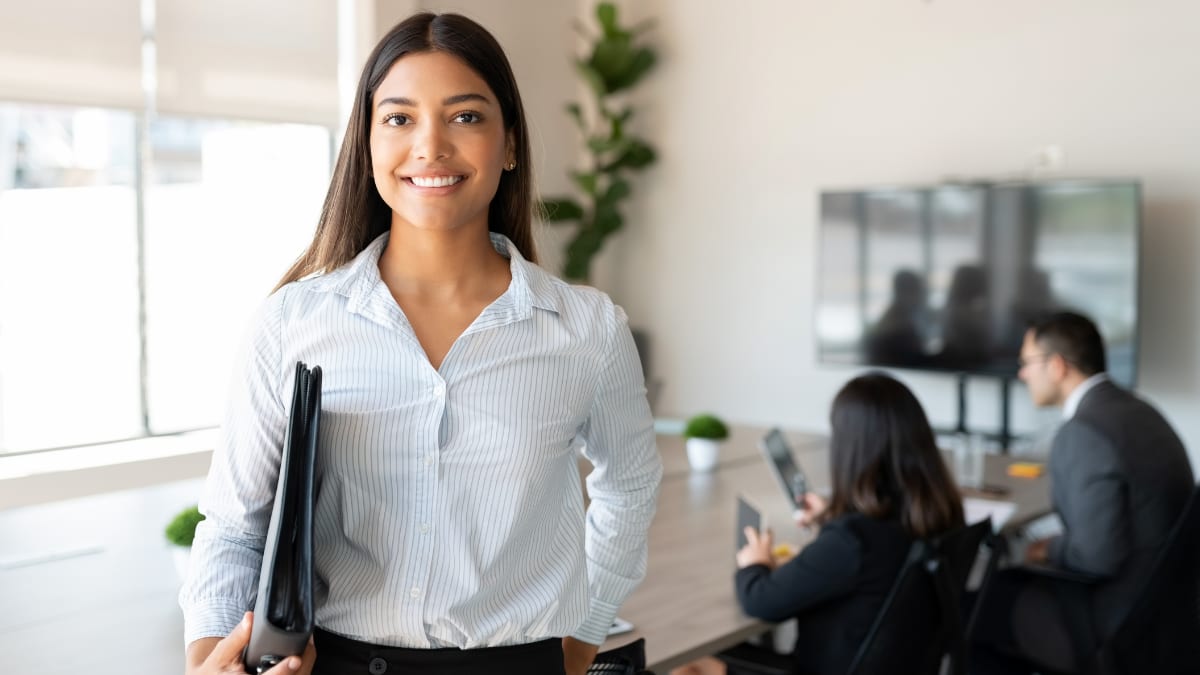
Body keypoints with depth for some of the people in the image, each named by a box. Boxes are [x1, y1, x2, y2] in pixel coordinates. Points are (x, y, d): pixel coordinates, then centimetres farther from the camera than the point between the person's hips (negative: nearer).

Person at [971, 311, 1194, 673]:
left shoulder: (1083, 433, -22)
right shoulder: (1132, 409, 7)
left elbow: (1098, 555, -26)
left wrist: (1052, 551, -7)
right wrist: (1063, 543, 7)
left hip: (1119, 625, -9)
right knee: (1008, 582, 20)